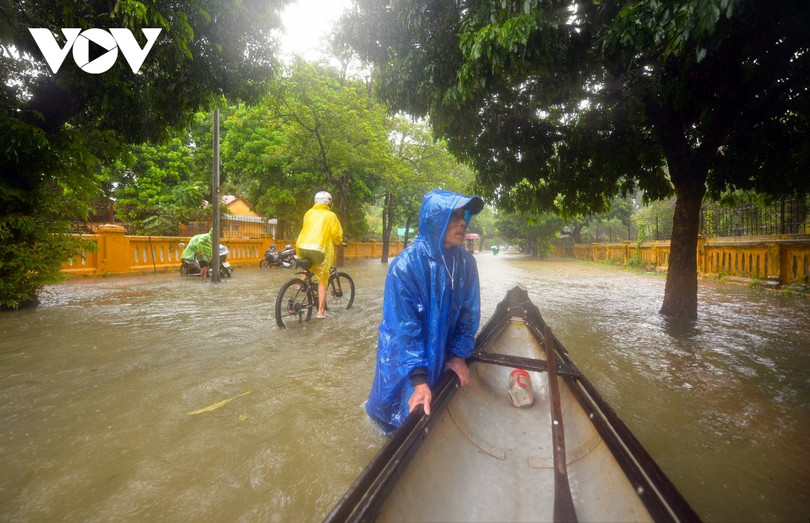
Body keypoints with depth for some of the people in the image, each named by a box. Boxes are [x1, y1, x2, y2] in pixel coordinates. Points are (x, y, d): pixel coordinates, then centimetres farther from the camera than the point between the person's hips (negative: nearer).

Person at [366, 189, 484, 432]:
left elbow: (469, 312, -2)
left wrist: (459, 355, -3)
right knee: (409, 420, 18)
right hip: (404, 363, -4)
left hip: (442, 359, 4)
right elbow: (404, 328, -28)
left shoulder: (466, 262, -12)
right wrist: (419, 379, -30)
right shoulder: (405, 265, -28)